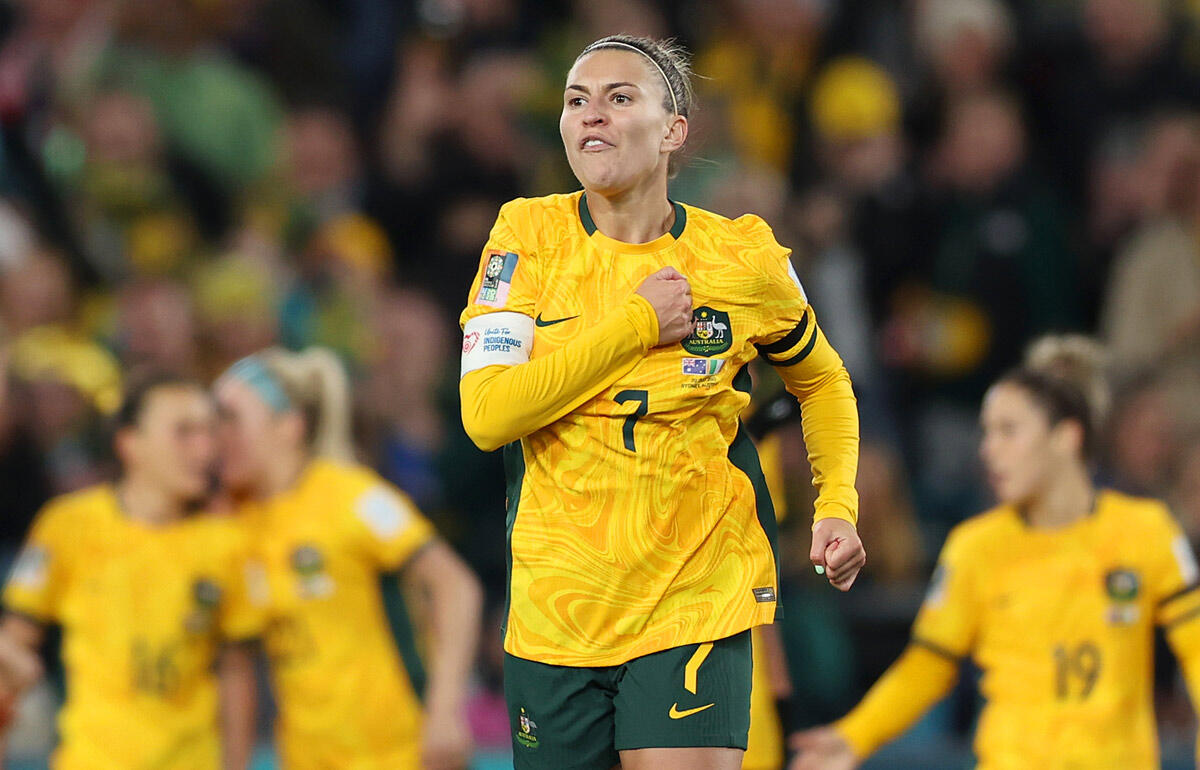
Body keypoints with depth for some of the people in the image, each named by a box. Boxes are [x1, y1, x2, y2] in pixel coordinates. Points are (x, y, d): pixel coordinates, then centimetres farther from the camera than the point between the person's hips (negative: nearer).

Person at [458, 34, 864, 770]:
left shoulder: (741, 257, -2)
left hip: (699, 607, -2)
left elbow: (822, 380, 18)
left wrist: (838, 508, 2)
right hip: (554, 617, 2)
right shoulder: (530, 234, -2)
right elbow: (486, 414, -14)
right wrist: (638, 324, -14)